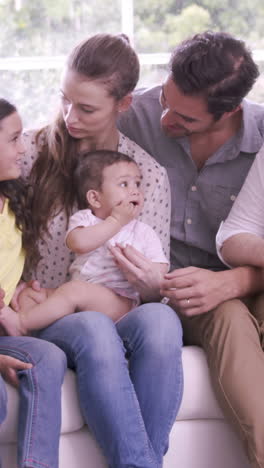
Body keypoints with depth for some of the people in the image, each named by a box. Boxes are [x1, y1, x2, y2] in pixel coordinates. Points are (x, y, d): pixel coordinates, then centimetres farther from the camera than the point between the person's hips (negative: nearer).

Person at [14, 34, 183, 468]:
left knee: (161, 320, -35)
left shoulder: (150, 174, 6)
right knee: (95, 331, -37)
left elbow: (156, 290, 5)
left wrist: (150, 281, -20)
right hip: (46, 315, -1)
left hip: (118, 316, 1)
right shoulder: (31, 151, 2)